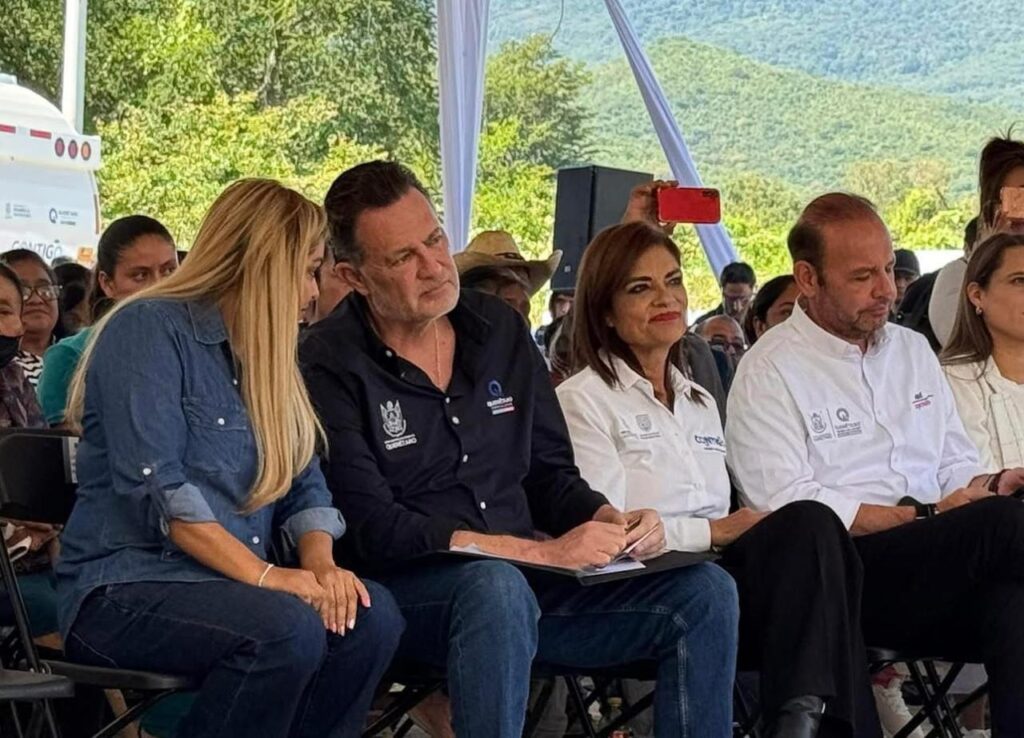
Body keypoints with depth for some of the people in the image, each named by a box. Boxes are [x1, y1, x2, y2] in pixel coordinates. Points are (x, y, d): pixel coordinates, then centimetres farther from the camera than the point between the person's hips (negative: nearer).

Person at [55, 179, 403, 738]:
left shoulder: (266, 355, 17)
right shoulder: (150, 329, -9)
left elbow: (304, 485, 12)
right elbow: (153, 486, -20)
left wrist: (320, 565, -10)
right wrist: (264, 575, -23)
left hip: (227, 586, 7)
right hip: (125, 590, -7)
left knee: (372, 615, -19)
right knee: (287, 629, -33)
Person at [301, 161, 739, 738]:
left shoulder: (500, 329, 11)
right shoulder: (329, 366, -8)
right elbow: (373, 529, -16)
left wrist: (611, 522, -6)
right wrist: (541, 552, -20)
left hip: (527, 580, 6)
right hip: (405, 588, -6)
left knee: (706, 593, -9)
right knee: (497, 587, -39)